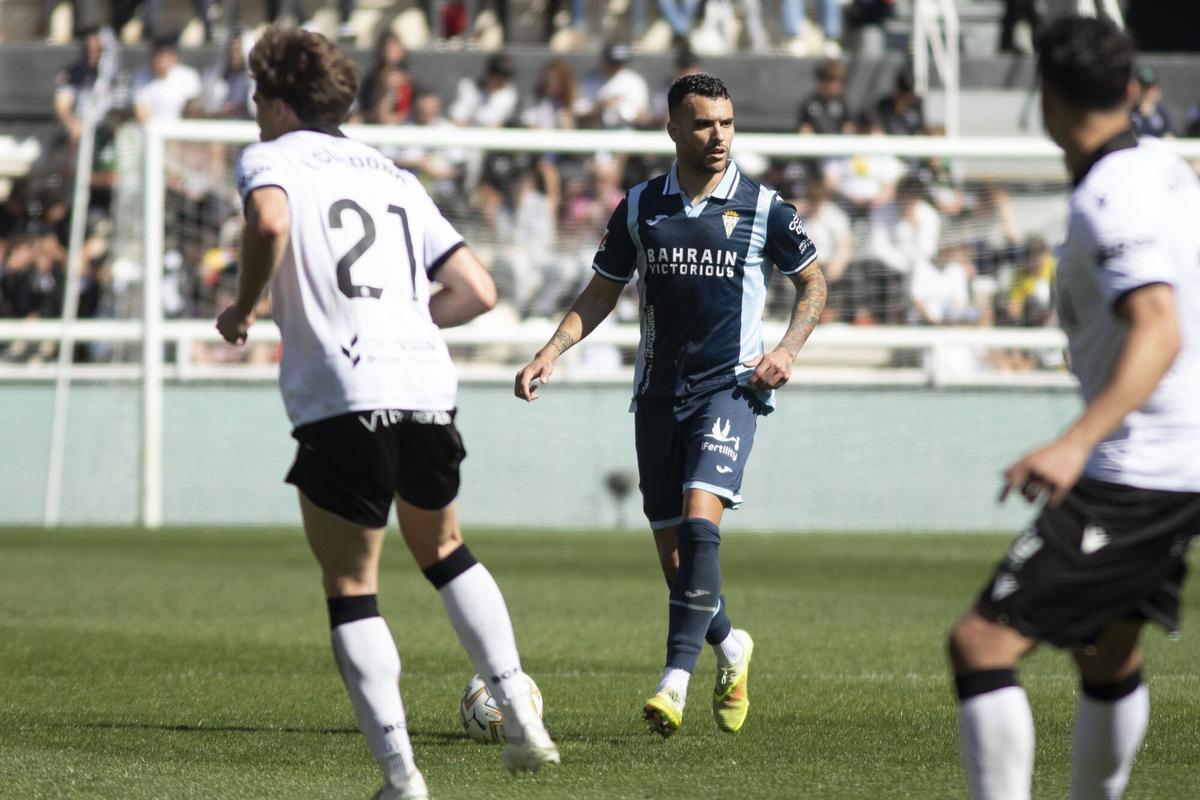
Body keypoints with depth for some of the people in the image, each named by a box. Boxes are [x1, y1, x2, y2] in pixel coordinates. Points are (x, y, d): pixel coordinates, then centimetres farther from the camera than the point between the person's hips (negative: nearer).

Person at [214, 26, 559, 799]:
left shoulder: (271, 159, 7)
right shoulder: (395, 178, 22)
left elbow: (270, 223, -18)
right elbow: (477, 290, 17)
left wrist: (243, 309, -3)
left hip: (343, 402, -5)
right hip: (429, 390, 5)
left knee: (351, 590, 6)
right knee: (442, 550, 26)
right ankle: (521, 715, 13)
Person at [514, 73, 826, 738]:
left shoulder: (762, 208, -1)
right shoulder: (640, 206, 5)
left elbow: (812, 284, 11)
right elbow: (601, 293, 13)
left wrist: (787, 349, -5)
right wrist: (551, 353, -1)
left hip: (730, 386, -3)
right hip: (658, 390, 3)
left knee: (699, 521, -22)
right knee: (671, 546, 5)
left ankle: (676, 681, -25)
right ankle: (729, 647, 32)